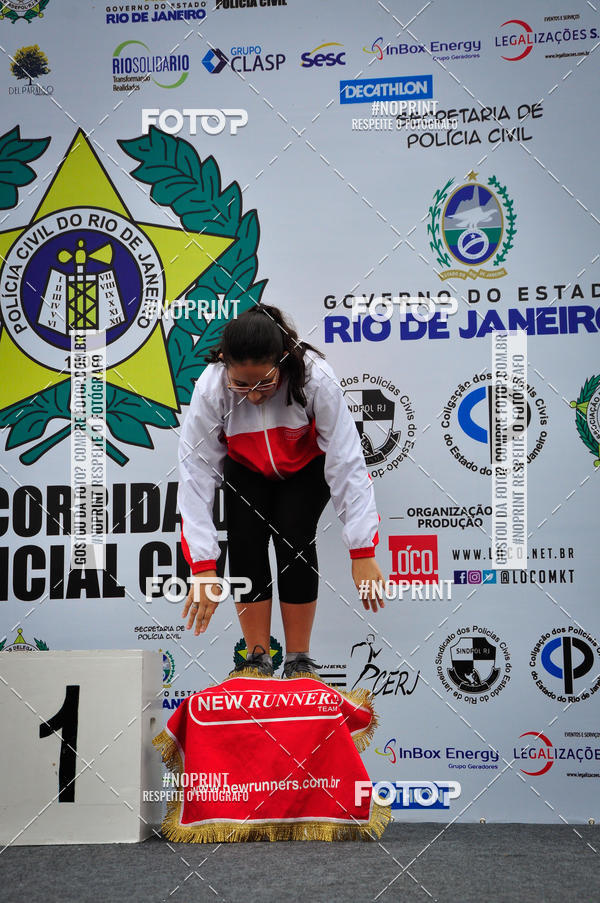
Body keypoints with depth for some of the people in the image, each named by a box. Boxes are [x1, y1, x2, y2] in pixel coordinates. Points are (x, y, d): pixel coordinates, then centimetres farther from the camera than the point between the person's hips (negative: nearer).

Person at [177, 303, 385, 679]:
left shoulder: (316, 378, -38)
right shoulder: (210, 389, -34)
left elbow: (347, 463, -35)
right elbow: (196, 474, -30)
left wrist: (363, 553, -37)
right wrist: (203, 568, -33)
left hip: (308, 467, -1)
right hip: (246, 470, 2)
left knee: (294, 540, -20)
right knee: (245, 544, -17)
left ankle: (299, 660, -3)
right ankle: (258, 659, 0)